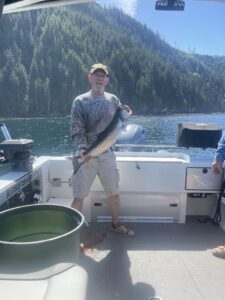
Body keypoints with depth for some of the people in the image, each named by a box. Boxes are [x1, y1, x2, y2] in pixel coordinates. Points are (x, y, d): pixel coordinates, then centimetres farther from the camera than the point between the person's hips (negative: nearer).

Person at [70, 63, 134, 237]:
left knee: (114, 193, 13)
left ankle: (116, 224, 35)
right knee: (79, 196, 1)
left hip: (107, 154, 4)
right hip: (86, 155, -3)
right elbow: (77, 130, -11)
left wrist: (125, 114, -5)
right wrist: (82, 148, -28)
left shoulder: (113, 100, 8)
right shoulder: (80, 101, -3)